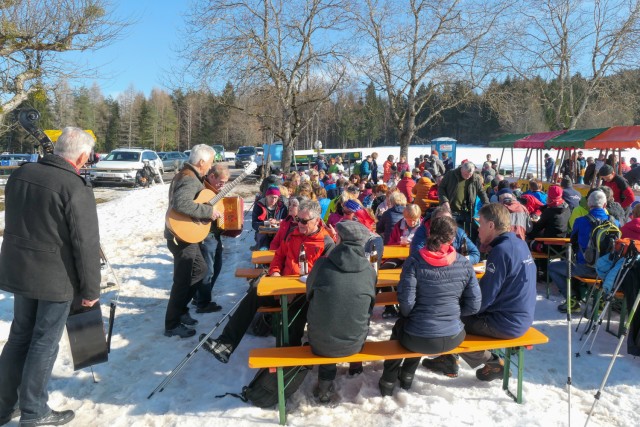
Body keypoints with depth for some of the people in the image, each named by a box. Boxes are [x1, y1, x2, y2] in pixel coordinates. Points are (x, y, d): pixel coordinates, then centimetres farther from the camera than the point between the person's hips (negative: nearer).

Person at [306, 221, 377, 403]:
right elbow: (369, 307, 5)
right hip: (354, 344, 1)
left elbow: (309, 294, 5)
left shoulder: (322, 264, -13)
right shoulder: (370, 271, -10)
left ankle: (325, 387, 35)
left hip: (320, 343, -1)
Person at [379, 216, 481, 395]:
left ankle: (388, 381, 40)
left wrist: (408, 315, 4)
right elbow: (473, 305, -4)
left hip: (417, 340, -3)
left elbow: (406, 302, -18)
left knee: (400, 326, 34)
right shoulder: (464, 264, -6)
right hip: (452, 339, 3)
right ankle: (407, 374, 48)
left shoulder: (414, 261, -15)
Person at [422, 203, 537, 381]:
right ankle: (449, 360, 23)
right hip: (522, 318, 9)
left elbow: (483, 299, -22)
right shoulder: (520, 244, 5)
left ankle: (492, 362, 11)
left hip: (506, 324, -9)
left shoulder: (501, 251, -23)